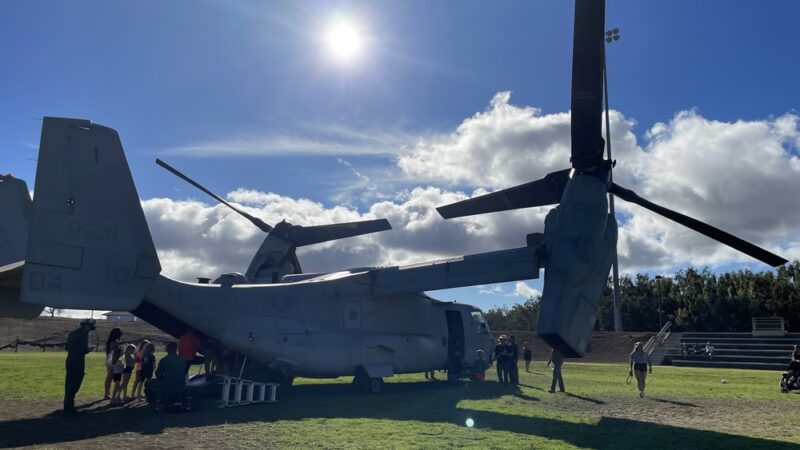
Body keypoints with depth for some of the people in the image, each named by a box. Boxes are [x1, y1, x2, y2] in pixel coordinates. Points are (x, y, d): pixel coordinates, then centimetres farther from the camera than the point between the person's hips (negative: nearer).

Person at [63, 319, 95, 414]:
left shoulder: (72, 332, 12)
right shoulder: (84, 333, -12)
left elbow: (67, 347, 18)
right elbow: (84, 349, -17)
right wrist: (89, 349, 2)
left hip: (69, 361, 8)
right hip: (78, 361, -8)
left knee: (69, 383, 13)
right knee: (75, 385, -3)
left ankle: (67, 406, 19)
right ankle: (69, 407, -5)